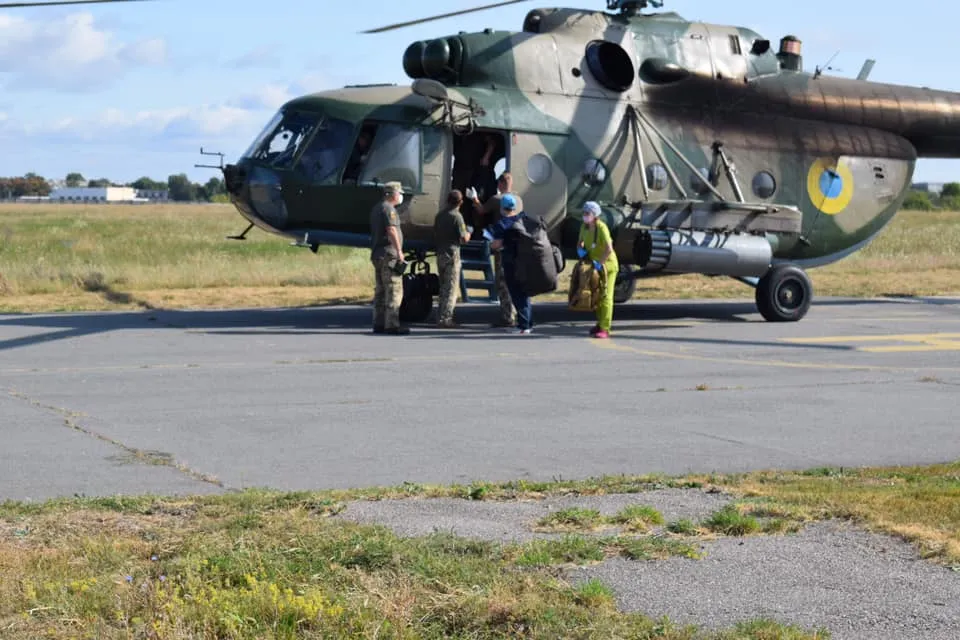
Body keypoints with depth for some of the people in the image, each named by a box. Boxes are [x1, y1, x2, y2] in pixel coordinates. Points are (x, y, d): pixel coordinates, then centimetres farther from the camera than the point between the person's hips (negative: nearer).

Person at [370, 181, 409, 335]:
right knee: (394, 289, -10)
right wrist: (399, 251, -23)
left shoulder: (377, 208, 19)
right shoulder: (388, 208, -12)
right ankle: (392, 325, -14)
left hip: (378, 253, 10)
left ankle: (378, 324, 13)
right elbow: (391, 230, -23)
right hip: (389, 253, -10)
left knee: (381, 290, 12)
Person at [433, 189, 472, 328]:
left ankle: (440, 317, 18)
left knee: (443, 287, 16)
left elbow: (435, 235, 18)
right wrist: (468, 233, 7)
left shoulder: (439, 216, 10)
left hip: (440, 254, 7)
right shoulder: (457, 216, -12)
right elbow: (464, 238, -13)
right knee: (451, 288, -4)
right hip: (452, 254, -7)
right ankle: (445, 319, -9)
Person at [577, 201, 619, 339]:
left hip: (607, 265, -8)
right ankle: (600, 324, 30)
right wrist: (580, 249, -9)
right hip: (595, 265, 8)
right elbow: (580, 242, 13)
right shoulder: (584, 227, -2)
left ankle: (605, 329, -11)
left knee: (605, 296, -9)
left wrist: (600, 263, -30)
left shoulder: (601, 227, -24)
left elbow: (609, 249, -31)